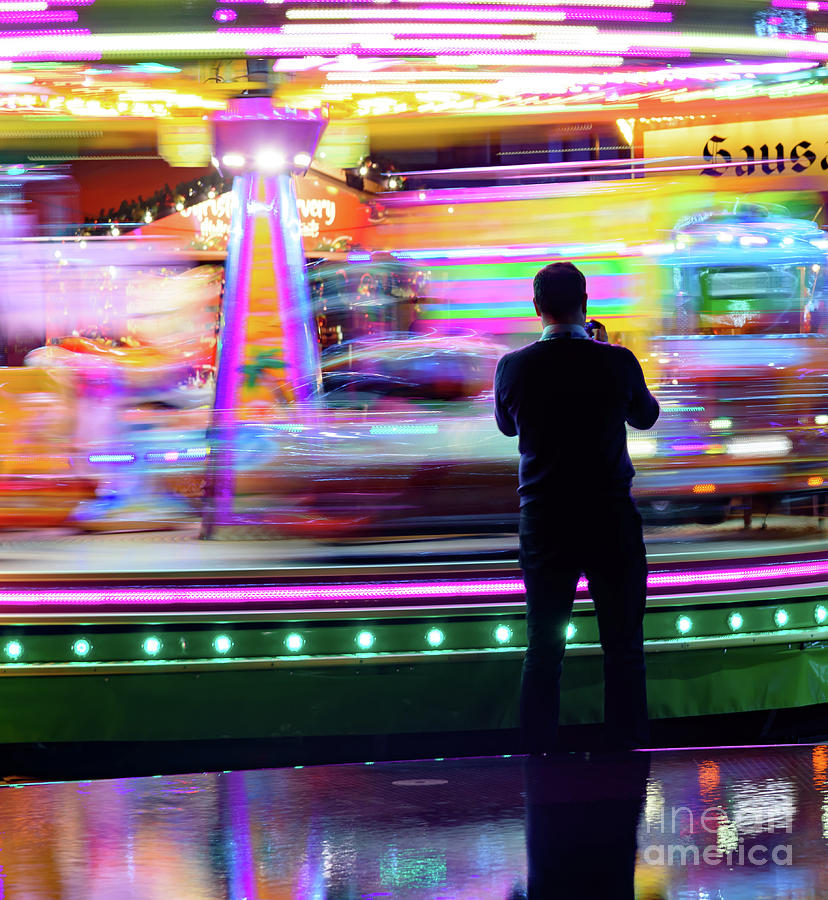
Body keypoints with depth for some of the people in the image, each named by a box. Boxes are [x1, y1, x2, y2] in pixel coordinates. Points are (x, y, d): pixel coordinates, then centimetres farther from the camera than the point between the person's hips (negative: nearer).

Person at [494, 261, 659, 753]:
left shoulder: (513, 367, -6)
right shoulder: (617, 362, -10)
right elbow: (646, 417, 11)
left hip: (545, 523, 1)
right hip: (612, 520, -1)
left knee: (543, 651, 7)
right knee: (624, 649, 6)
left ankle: (539, 759, 7)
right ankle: (627, 758, 6)